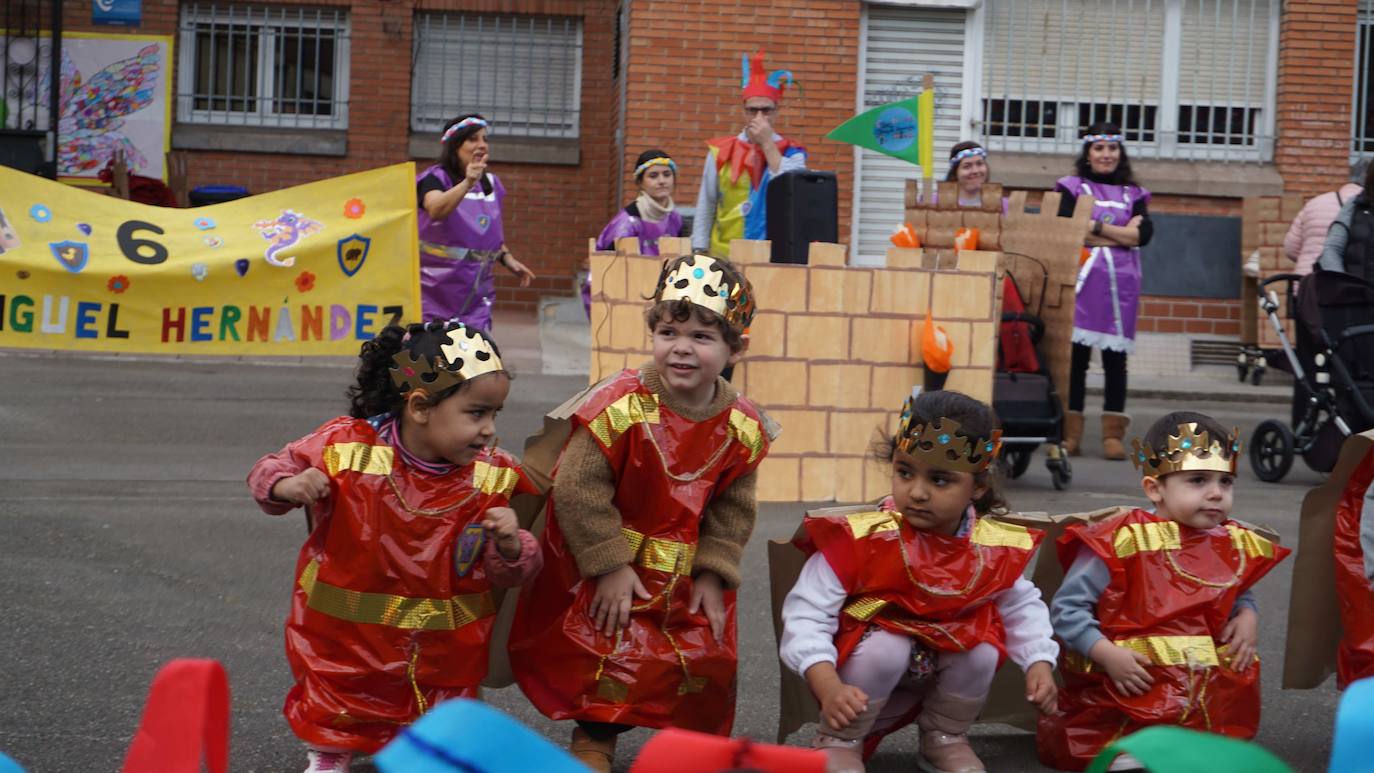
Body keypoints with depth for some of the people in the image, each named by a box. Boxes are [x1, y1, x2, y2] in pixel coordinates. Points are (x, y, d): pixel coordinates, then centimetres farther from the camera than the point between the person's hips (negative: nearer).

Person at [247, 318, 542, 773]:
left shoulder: (490, 478, -11)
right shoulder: (346, 447, -16)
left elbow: (506, 575, -5)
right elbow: (270, 470, -3)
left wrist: (510, 547, -28)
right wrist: (287, 487, -26)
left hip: (441, 650, 1)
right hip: (344, 636, -1)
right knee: (333, 714, 19)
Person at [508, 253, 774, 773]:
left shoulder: (743, 427, -9)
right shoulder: (620, 406, -24)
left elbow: (732, 509, 2)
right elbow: (579, 489, -21)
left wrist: (712, 574, -6)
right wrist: (609, 567, -20)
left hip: (685, 570, 4)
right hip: (604, 566, -4)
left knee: (706, 659, 7)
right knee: (607, 651, -5)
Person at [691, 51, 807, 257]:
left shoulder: (791, 154, 5)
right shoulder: (721, 151, 7)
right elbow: (705, 208, 10)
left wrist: (768, 145, -10)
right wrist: (700, 252, 4)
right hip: (724, 254, 1)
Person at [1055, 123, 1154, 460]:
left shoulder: (1133, 194, 16)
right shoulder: (1072, 188, 9)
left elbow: (1144, 234, -1)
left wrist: (1094, 227, -5)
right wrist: (1121, 234, -5)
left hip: (1121, 284, 2)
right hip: (1082, 280, -2)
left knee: (1115, 357, 0)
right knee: (1076, 355, -3)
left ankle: (1113, 433, 2)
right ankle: (1070, 432, 1)